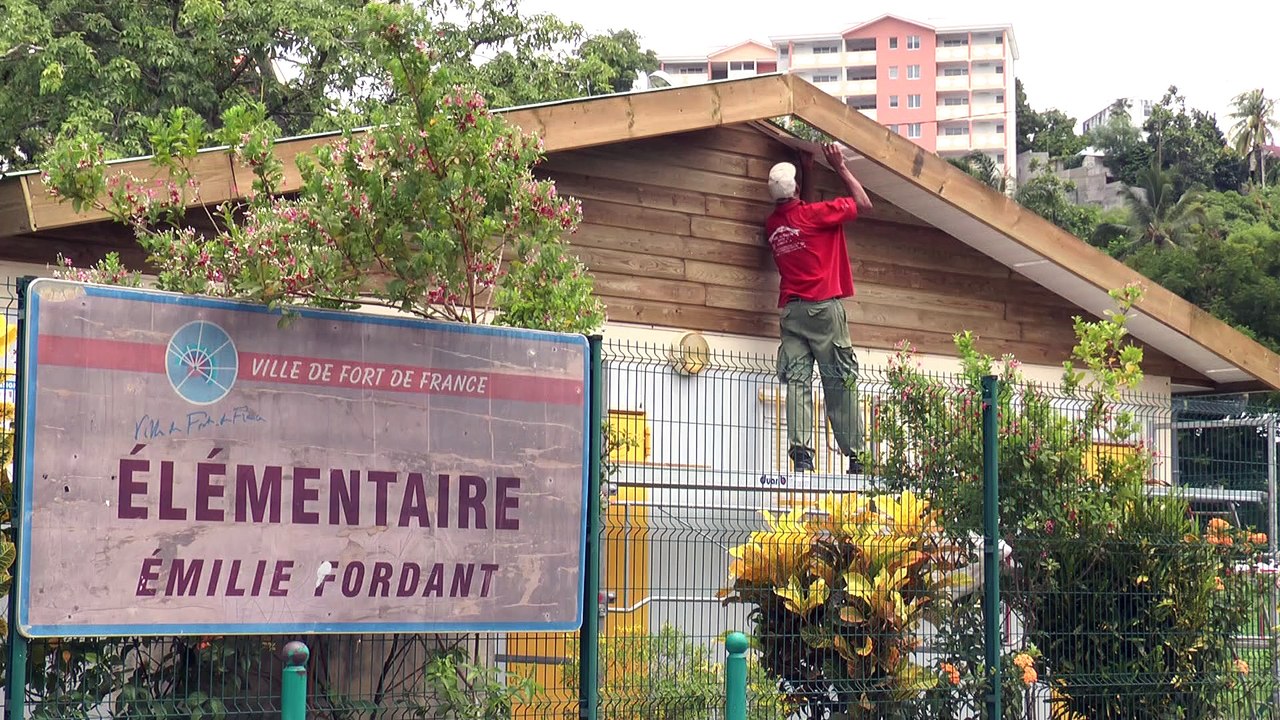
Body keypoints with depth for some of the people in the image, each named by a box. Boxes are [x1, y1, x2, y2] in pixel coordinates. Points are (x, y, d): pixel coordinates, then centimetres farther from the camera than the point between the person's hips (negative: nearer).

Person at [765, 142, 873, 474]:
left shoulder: (772, 224, 11)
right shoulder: (813, 214, -7)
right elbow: (863, 203, 5)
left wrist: (808, 170, 36)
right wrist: (840, 167, 13)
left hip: (791, 310, 5)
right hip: (824, 308, -5)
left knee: (797, 382, -4)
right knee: (840, 383, -1)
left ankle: (801, 456, -16)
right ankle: (854, 457, -2)